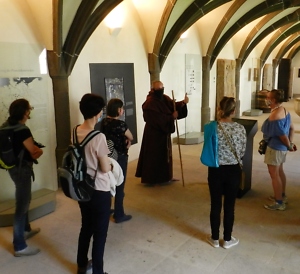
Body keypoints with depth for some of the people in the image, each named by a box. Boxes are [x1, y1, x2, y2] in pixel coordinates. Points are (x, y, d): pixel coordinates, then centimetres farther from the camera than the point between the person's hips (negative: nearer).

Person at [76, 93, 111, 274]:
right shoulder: (98, 137, -24)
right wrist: (110, 164, 1)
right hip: (100, 191, -7)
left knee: (86, 227, 24)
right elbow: (105, 168, -18)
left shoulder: (75, 133, -3)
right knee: (100, 233, 9)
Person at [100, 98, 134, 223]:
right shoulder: (120, 124, -21)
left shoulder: (104, 122, 1)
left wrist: (124, 141, 3)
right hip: (119, 157, -7)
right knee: (119, 186, 4)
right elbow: (131, 138, -6)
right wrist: (127, 140, 14)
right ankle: (119, 215, 13)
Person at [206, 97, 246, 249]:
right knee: (229, 206, 12)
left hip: (216, 171, 0)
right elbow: (242, 153, 0)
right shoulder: (240, 129, -10)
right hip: (233, 171, 1)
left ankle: (215, 239, 26)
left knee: (215, 205, 12)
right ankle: (227, 240, 26)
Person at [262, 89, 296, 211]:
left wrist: (289, 146, -7)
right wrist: (290, 143, 10)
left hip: (275, 148, -10)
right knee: (280, 172, 22)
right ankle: (282, 196, 36)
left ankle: (279, 203, 11)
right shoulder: (284, 110, 3)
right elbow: (291, 128, 10)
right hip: (282, 147, 10)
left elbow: (283, 135, -22)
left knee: (274, 175, 1)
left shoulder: (274, 117, -27)